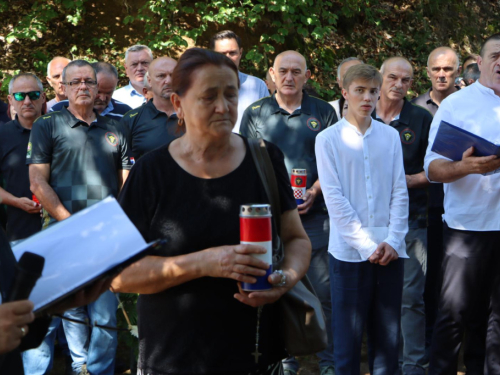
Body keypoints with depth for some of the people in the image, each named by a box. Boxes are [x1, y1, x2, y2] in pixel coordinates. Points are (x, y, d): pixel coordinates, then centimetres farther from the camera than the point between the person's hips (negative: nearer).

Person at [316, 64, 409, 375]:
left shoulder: (390, 136, 9)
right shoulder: (329, 139, 0)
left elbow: (400, 191, 6)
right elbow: (334, 197, -5)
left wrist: (393, 240, -6)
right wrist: (366, 245, -12)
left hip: (390, 250, 3)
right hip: (350, 252, -2)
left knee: (388, 336, 7)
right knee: (348, 336, 3)